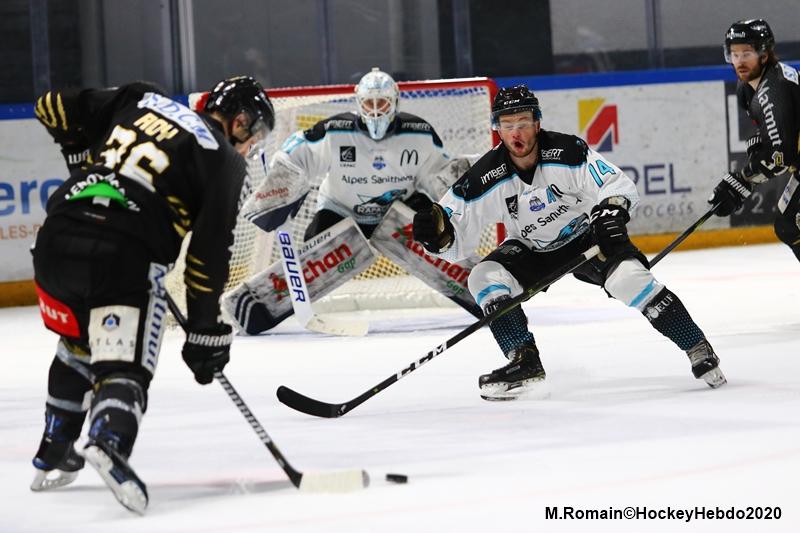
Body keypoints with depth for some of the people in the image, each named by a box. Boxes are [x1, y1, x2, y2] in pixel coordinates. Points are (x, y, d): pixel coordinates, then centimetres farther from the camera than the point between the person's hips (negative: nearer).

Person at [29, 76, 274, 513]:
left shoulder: (140, 100, 21)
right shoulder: (223, 160, 8)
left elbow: (53, 108, 21)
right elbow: (209, 251, 4)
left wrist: (85, 159, 36)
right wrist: (205, 330, 11)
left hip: (56, 236, 5)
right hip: (125, 256, -5)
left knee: (76, 347, 28)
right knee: (124, 366, -6)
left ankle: (52, 459, 34)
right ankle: (108, 443, -36)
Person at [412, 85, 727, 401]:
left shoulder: (567, 152, -25)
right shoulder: (487, 178, -19)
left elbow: (619, 185, -22)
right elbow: (455, 239, -16)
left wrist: (611, 210, -43)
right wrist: (437, 233, -39)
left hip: (587, 235, -3)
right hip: (533, 250, 3)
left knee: (627, 276, -29)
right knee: (484, 277, -20)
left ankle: (698, 349, -18)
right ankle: (524, 362, -16)